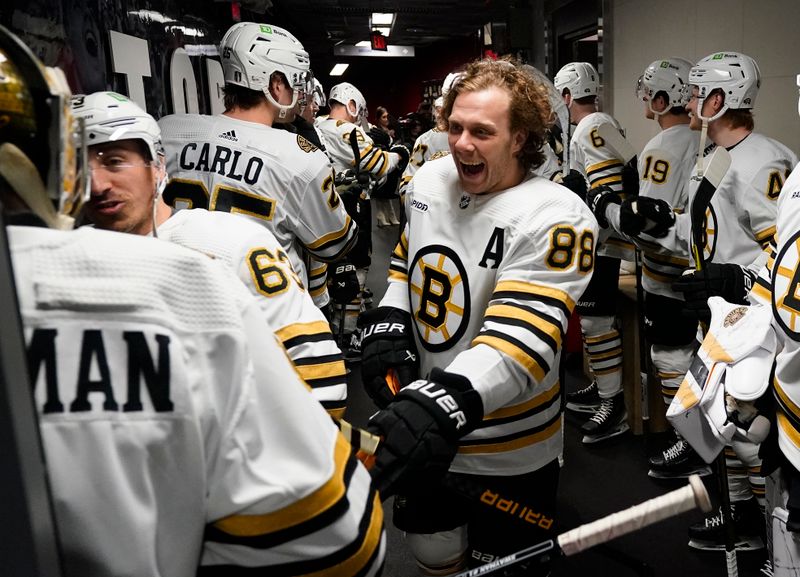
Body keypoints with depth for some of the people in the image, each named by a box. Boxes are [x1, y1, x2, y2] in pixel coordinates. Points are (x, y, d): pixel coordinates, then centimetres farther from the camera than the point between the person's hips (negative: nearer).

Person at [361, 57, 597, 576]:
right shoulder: (430, 179, -1)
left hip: (507, 454, -5)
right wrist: (388, 326, -2)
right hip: (420, 432, 6)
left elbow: (523, 336, -33)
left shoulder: (553, 218, -22)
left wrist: (446, 403, -46)